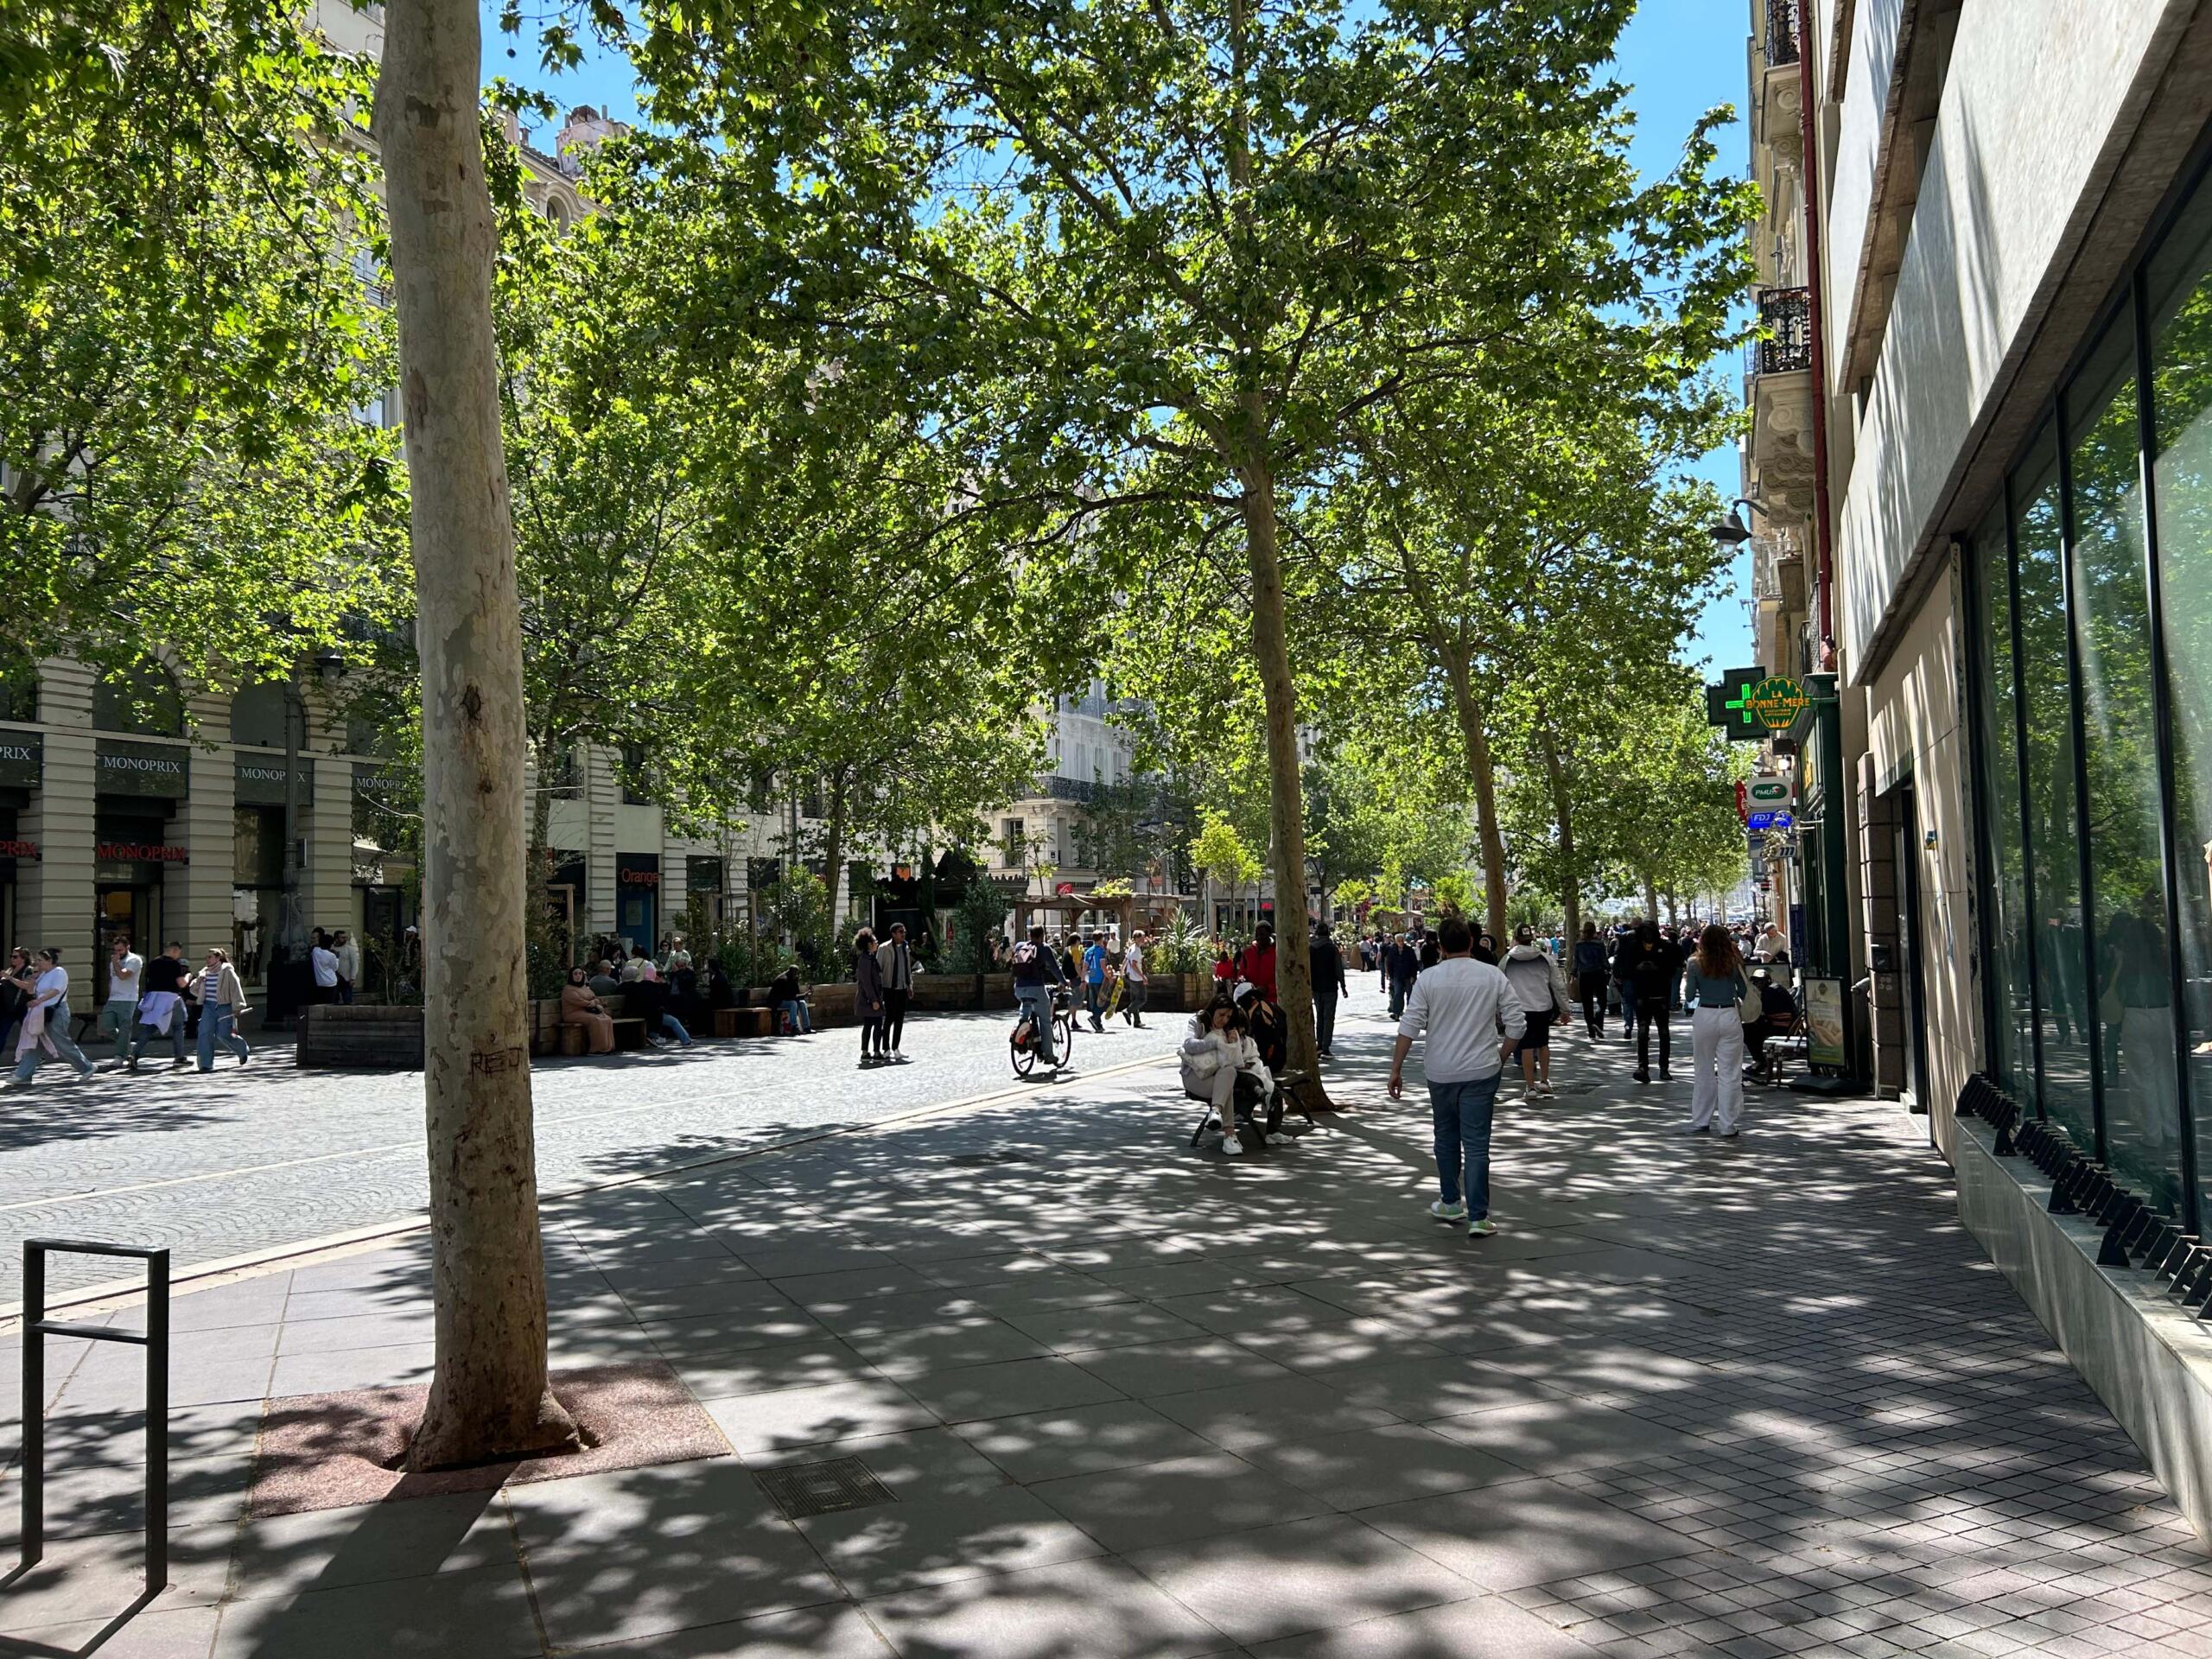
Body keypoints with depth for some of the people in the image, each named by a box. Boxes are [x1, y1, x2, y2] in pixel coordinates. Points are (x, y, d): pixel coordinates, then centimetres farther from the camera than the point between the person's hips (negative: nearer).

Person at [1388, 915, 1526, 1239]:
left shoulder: (1429, 979, -5)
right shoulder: (1494, 977, -3)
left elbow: (1409, 1028, -8)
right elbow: (1517, 1025, -3)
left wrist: (1396, 1069, -1)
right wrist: (1501, 1058, 12)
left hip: (1440, 1072, 1)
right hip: (1481, 1072, -1)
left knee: (1446, 1138, 19)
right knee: (1476, 1144, 1)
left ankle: (1451, 1203, 32)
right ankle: (1478, 1217, -1)